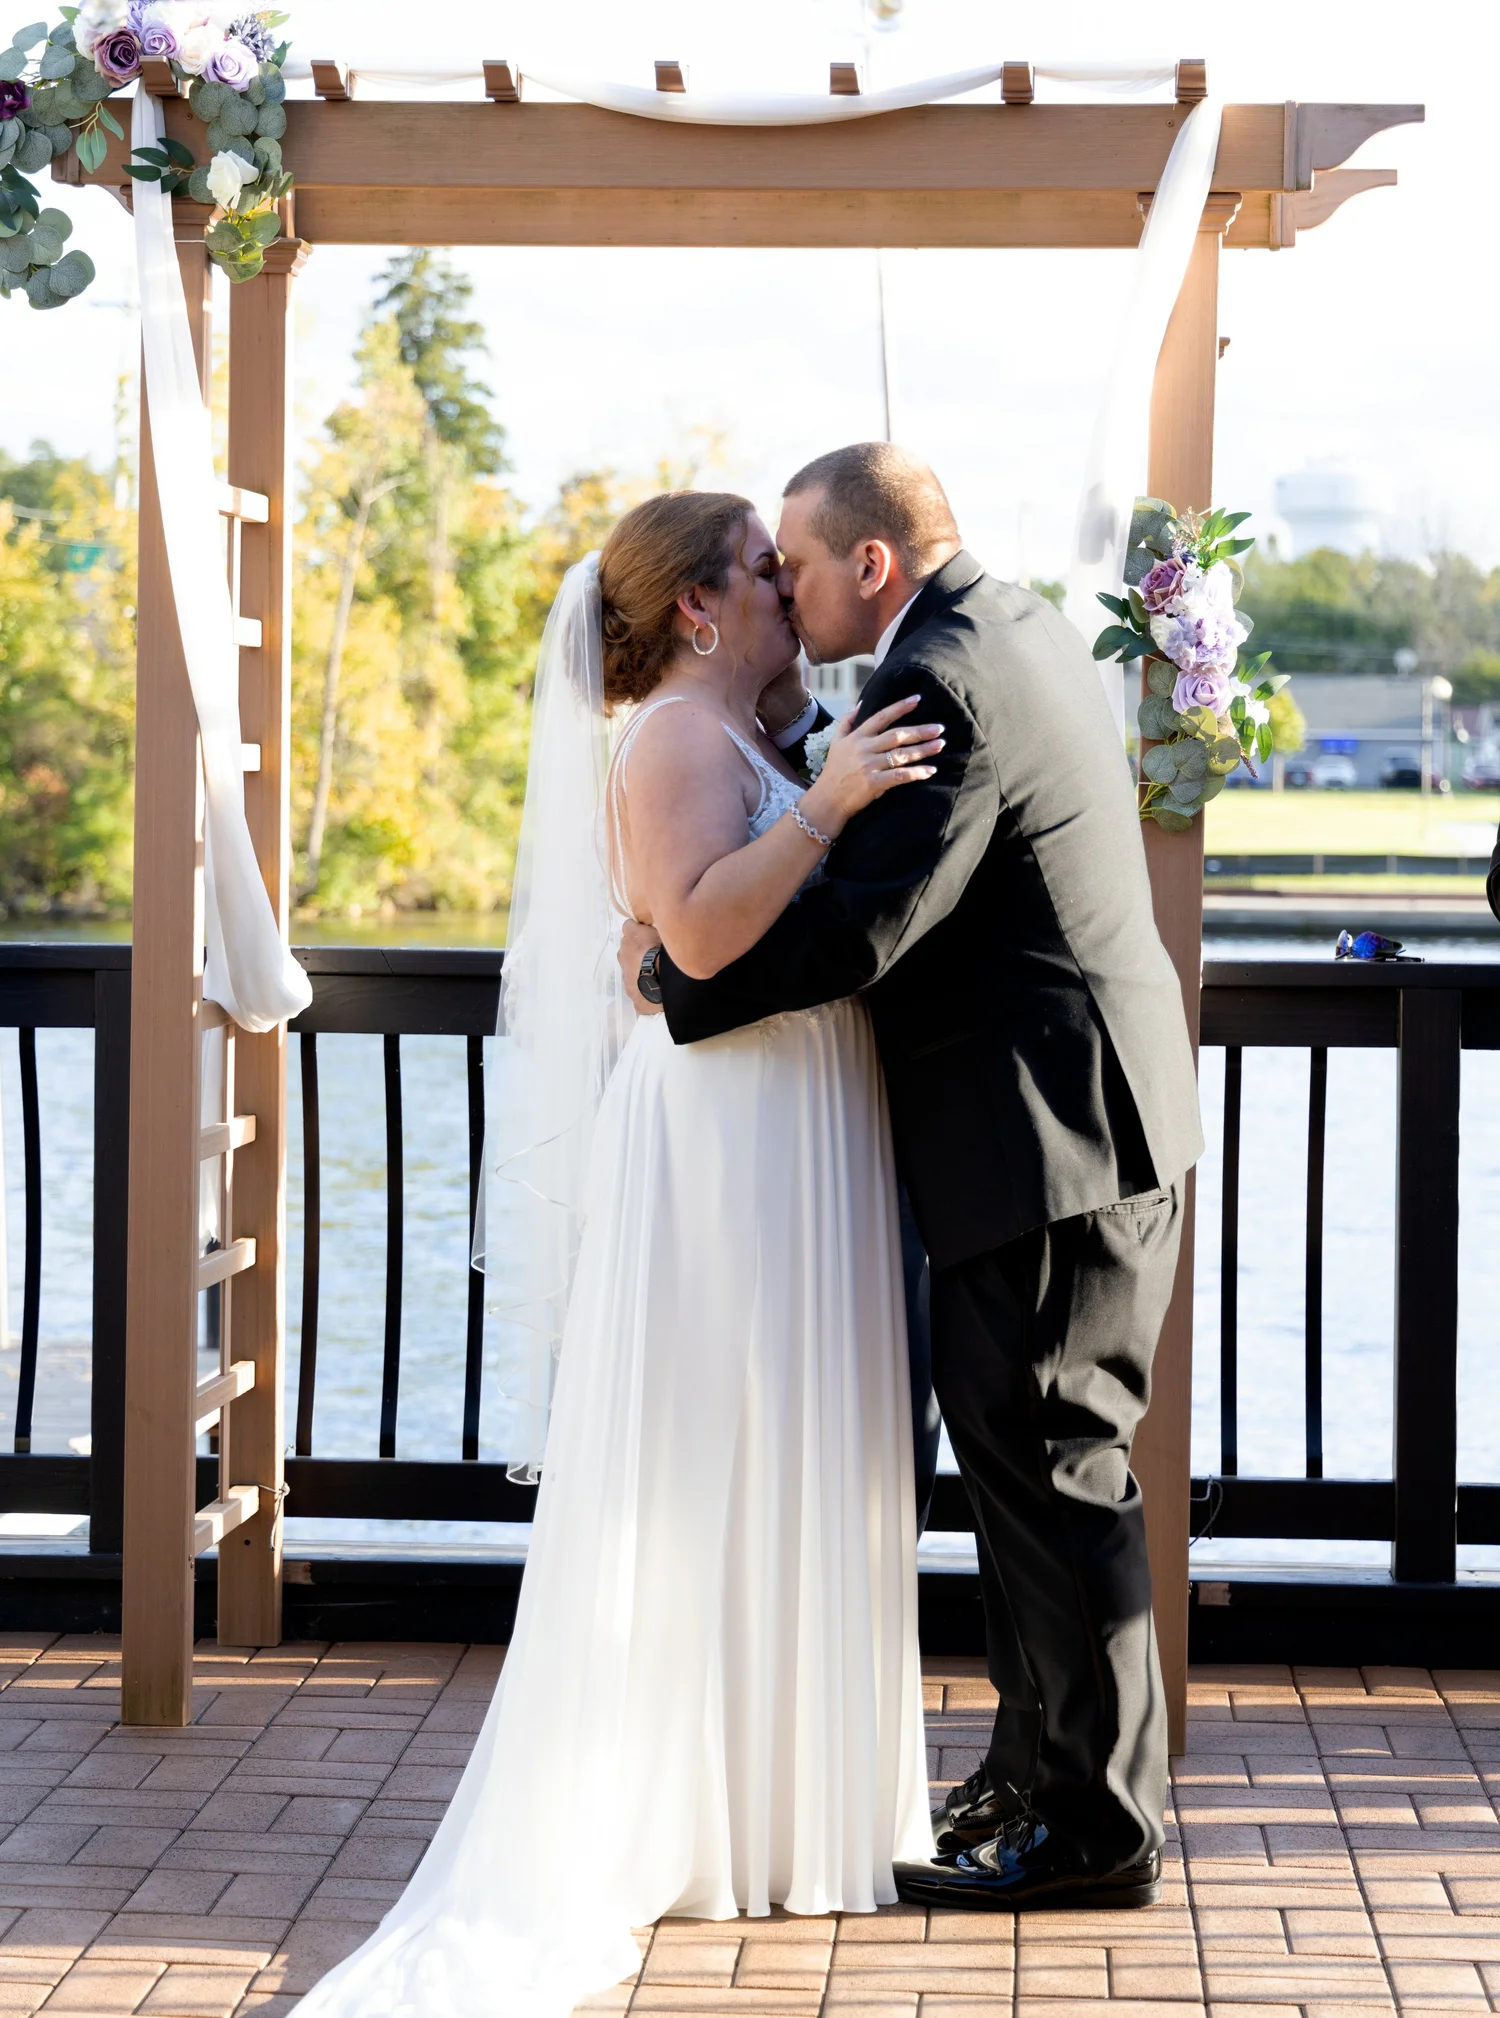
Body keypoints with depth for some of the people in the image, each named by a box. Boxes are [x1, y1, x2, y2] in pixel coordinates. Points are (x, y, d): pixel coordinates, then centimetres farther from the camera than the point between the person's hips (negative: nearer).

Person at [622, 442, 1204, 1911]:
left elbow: (858, 931, -24)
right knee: (1023, 1459, 16)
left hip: (1050, 1136, -11)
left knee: (1049, 1467, -3)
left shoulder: (939, 681, -19)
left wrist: (670, 974, -13)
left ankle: (1098, 1822, 5)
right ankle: (1039, 1768, 26)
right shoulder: (1018, 631, 13)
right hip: (1091, 1123, 11)